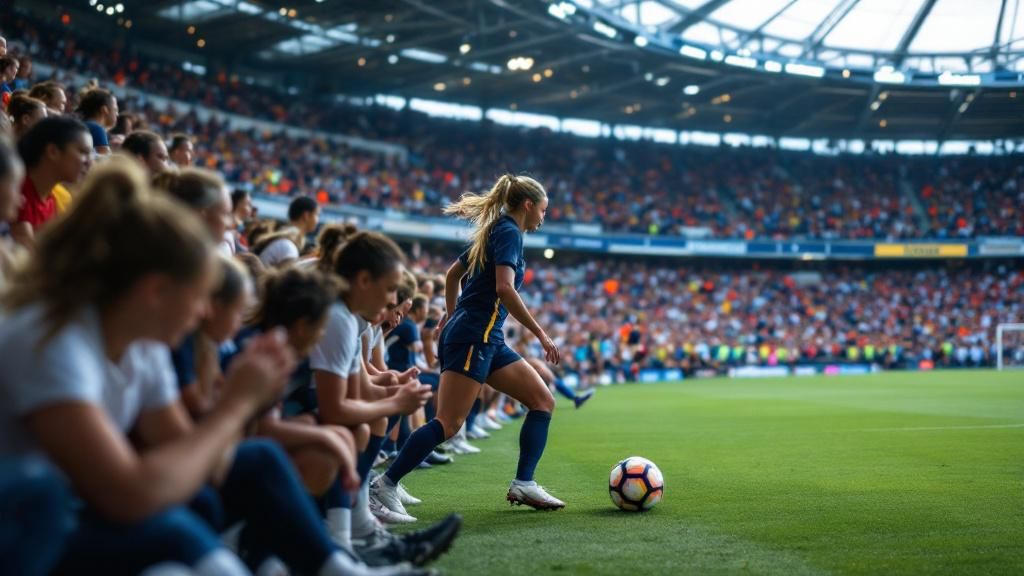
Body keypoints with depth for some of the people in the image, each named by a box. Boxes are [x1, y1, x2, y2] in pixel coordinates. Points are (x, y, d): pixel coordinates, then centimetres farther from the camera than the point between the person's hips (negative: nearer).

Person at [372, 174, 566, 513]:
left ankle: (523, 484, 2)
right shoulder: (509, 232, -8)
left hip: (488, 340, 10)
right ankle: (385, 485, -9)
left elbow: (453, 274, 30)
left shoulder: (493, 231, 20)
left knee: (543, 400, 6)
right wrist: (540, 334, -18)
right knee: (448, 424, -13)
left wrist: (452, 317, 40)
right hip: (474, 337, -10)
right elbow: (504, 288, -22)